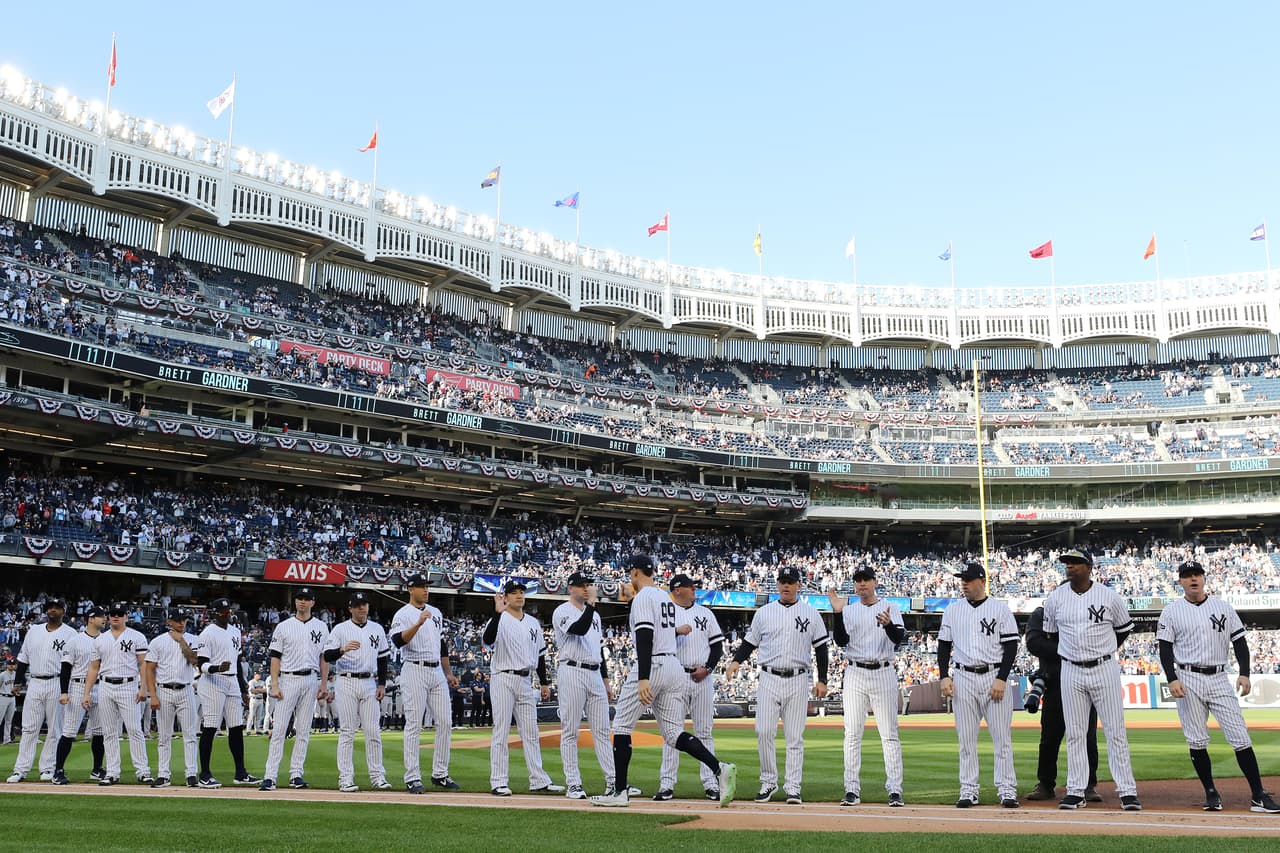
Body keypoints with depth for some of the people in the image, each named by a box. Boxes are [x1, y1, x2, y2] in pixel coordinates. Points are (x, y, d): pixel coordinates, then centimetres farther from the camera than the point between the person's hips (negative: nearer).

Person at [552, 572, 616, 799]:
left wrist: (606, 681, 20)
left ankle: (613, 781, 7)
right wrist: (591, 603, -22)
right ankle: (573, 784, 2)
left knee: (602, 730, 6)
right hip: (572, 673, -7)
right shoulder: (562, 612, -4)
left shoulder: (594, 615, 20)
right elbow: (579, 629, -24)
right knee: (570, 731, -2)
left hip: (595, 675, 7)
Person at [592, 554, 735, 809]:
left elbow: (645, 637, -19)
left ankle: (619, 791, 8)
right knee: (674, 733, 5)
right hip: (674, 667, 8)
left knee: (622, 725, 5)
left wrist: (643, 678, -27)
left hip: (651, 666, -8)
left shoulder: (642, 598, -8)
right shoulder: (666, 598, 19)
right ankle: (719, 768, -16)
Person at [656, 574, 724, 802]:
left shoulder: (706, 613, 13)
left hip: (703, 679, 3)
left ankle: (710, 783, 7)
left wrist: (707, 668, -3)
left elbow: (717, 645, 11)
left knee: (704, 731, 4)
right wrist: (676, 631, -19)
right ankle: (667, 784, 0)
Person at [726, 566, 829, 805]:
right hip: (769, 679, 1)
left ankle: (792, 787, 5)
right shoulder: (764, 612, 9)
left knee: (795, 736, 0)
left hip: (798, 680, -1)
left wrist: (822, 680, 1)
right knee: (764, 732, -6)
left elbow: (821, 648, 8)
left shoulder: (810, 613, 6)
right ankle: (768, 782, 8)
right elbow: (750, 642, 12)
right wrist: (736, 661, -7)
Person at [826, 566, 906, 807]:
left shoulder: (890, 608, 4)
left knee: (889, 733, -1)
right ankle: (852, 790, 5)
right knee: (852, 733, 0)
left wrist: (888, 624, -34)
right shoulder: (848, 610, 8)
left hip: (884, 674, -1)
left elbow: (899, 638, -13)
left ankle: (895, 789, 1)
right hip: (855, 673, 2)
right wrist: (837, 613, -18)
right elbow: (841, 641, -5)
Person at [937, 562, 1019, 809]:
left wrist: (1001, 679, -11)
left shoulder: (1000, 609, 1)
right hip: (963, 678, 3)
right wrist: (944, 676, 1)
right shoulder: (952, 610, 9)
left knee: (1002, 736, -2)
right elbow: (944, 645, 12)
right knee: (966, 738, 3)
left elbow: (1011, 646, -2)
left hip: (994, 677, -2)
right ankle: (968, 790, 9)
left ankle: (1007, 789, 4)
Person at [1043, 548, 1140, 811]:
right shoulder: (1054, 599, 1)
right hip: (1071, 672, 2)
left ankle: (1127, 791, 4)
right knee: (1074, 734, 5)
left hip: (1105, 669, -2)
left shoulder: (1110, 597, -4)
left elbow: (1124, 629, 12)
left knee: (1116, 731, 0)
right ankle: (1076, 791, 11)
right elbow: (1050, 633, 17)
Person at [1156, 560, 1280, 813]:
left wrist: (1244, 673, -5)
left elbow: (1239, 641, 8)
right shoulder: (1171, 612, 4)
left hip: (1220, 679, 1)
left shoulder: (1224, 608, 9)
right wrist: (1172, 679, -12)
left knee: (1240, 737, -5)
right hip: (1188, 680, -1)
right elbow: (1165, 649, 1)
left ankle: (1258, 796, -3)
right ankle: (1211, 793, 12)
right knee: (1197, 741, -1)